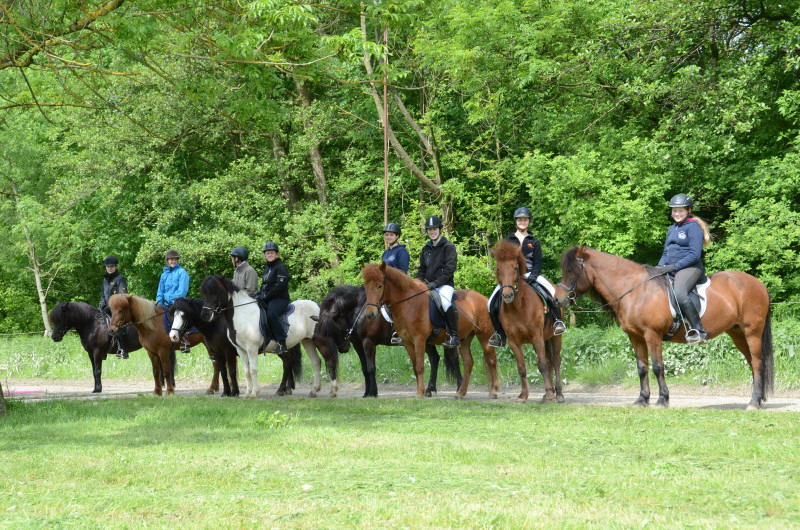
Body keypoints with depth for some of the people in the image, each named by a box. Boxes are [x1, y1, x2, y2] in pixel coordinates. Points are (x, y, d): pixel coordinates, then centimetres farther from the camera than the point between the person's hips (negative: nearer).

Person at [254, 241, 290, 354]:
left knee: (271, 314, -35)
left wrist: (265, 297, -19)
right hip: (266, 300, 10)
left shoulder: (280, 267, -8)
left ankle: (282, 343, -34)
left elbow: (280, 286, -18)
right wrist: (258, 295, 6)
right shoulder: (267, 268, 20)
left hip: (280, 298, -10)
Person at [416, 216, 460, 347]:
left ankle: (454, 336, -31)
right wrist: (419, 281, 1)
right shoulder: (426, 249, 17)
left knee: (445, 301, -35)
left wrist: (436, 283, -19)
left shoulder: (448, 247, -2)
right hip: (428, 286, 7)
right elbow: (422, 269, 22)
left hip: (445, 285, -7)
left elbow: (450, 268, -11)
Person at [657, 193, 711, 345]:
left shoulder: (693, 227, -5)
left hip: (690, 268, -10)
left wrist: (674, 266, -18)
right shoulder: (672, 229, 21)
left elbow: (695, 254, -13)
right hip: (672, 270, 10)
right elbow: (666, 252, 25)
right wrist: (661, 267, 5)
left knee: (679, 294, -35)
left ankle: (699, 331, -37)